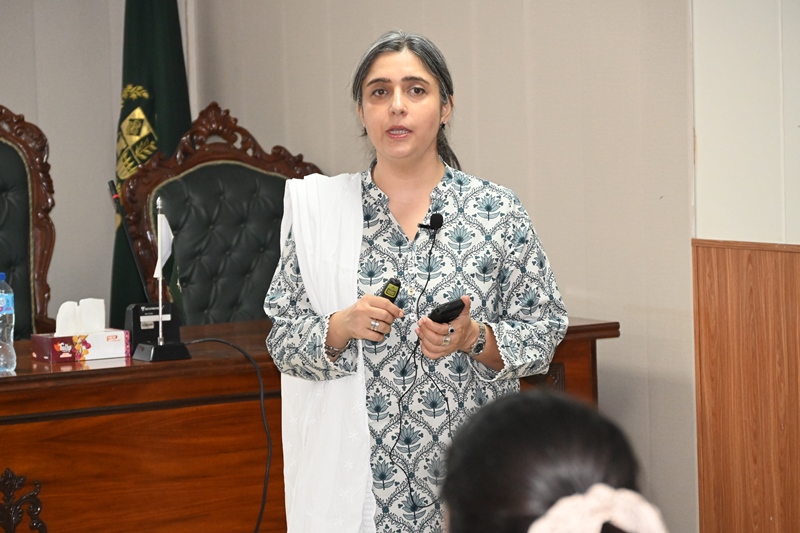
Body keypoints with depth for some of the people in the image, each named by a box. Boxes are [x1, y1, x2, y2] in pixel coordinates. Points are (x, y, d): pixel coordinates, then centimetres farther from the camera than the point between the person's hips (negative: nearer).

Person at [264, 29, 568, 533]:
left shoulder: (496, 210, -1)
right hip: (357, 471, 0)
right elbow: (284, 340, 2)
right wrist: (341, 327, -16)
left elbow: (545, 330, 0)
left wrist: (474, 339, -16)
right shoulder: (319, 211, 1)